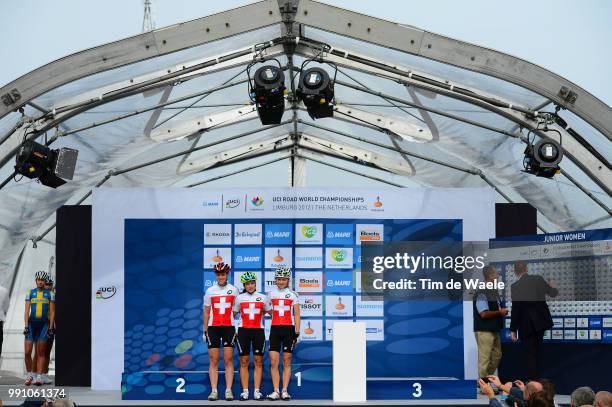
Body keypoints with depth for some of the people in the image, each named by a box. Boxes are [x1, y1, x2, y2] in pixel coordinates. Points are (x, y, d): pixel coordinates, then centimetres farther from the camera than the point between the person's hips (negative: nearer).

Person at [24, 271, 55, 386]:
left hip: (44, 324, -1)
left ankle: (39, 377, -1)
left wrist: (51, 327, -4)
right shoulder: (30, 293, 9)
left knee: (41, 352, -2)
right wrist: (26, 326, -6)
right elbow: (26, 311, 4)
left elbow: (52, 312, 5)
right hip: (31, 324, 1)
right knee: (27, 352, -4)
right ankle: (29, 374, 12)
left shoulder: (50, 294, 7)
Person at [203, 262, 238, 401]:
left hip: (229, 327, -1)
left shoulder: (233, 290, 5)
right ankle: (213, 391, 0)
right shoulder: (210, 291, 7)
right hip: (213, 328, 1)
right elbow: (206, 311, 10)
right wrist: (205, 330, 6)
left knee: (228, 360, -2)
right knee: (214, 361, -1)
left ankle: (228, 390, 0)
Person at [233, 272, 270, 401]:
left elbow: (269, 312, 15)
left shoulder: (262, 297, 7)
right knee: (244, 361, -1)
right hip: (243, 331, 0)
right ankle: (245, 391, 1)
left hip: (258, 331, 0)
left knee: (258, 361, -1)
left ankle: (257, 391, 1)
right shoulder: (239, 298, 7)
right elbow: (233, 314, 13)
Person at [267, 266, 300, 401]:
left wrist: (297, 332, -2)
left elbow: (296, 314, 4)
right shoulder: (271, 293, 9)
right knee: (273, 362, -5)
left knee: (287, 362, 1)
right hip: (275, 329, 2)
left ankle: (285, 391, 5)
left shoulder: (292, 294, 4)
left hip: (289, 329, -2)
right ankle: (276, 391, -2)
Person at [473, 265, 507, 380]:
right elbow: (484, 313, -23)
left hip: (494, 330, 9)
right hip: (484, 331, -9)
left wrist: (502, 312, 7)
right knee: (485, 358, -5)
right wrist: (499, 312, -13)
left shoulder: (494, 292, 13)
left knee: (497, 355, 14)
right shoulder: (481, 293, -16)